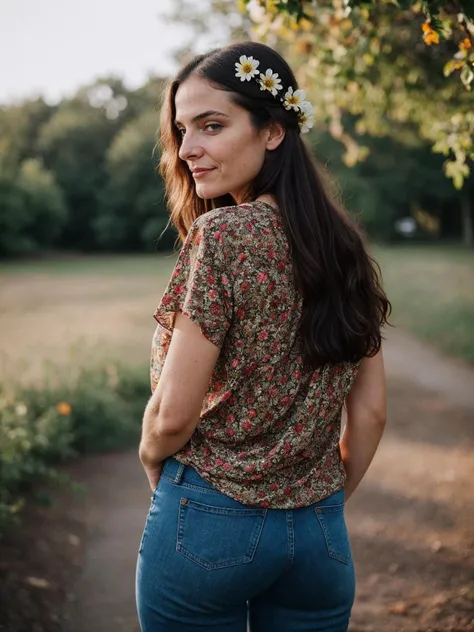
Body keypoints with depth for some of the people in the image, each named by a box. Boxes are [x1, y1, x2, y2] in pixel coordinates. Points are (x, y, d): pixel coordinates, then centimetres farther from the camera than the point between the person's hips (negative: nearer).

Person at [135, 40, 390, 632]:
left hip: (210, 524, -5)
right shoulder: (344, 244, 2)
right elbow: (369, 412, 5)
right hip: (321, 536, 5)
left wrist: (154, 469, 3)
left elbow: (172, 415, -17)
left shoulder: (222, 235, -17)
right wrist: (326, 502, 16)